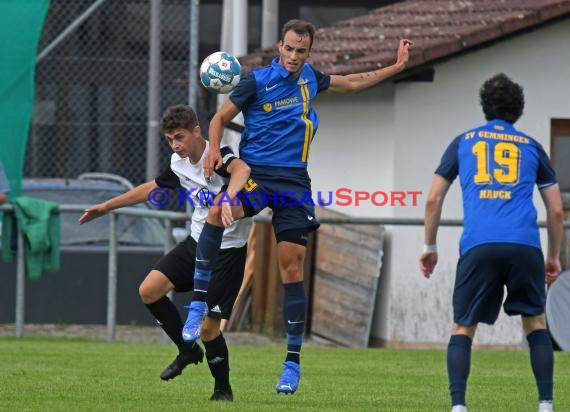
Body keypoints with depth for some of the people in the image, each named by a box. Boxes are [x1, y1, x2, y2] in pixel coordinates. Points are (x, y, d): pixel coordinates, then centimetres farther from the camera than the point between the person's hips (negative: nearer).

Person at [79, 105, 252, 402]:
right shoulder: (179, 163, 3)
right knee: (149, 290, -6)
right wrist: (106, 206, 28)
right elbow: (153, 187, 22)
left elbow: (241, 168, -47)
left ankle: (223, 389, 14)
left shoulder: (218, 158, -22)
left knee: (207, 327, -9)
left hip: (228, 250, -8)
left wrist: (229, 196, -68)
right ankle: (188, 351, 14)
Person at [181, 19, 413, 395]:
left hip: (294, 181, 4)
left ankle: (294, 360, 7)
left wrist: (396, 67, 29)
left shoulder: (310, 78, 11)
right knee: (220, 210, -36)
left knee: (292, 268, -1)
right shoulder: (257, 82, -4)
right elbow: (221, 117, 4)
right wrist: (214, 149, -15)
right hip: (254, 173, -4)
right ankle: (198, 304, -30)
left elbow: (352, 83, 29)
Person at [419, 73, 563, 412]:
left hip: (478, 247, 0)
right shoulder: (531, 147, 20)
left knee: (463, 329, 9)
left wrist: (430, 248, 26)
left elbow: (434, 200, 17)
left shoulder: (464, 142, 20)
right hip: (524, 245, 0)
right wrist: (554, 256, 30)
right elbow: (556, 210, 19)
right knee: (535, 322, 17)